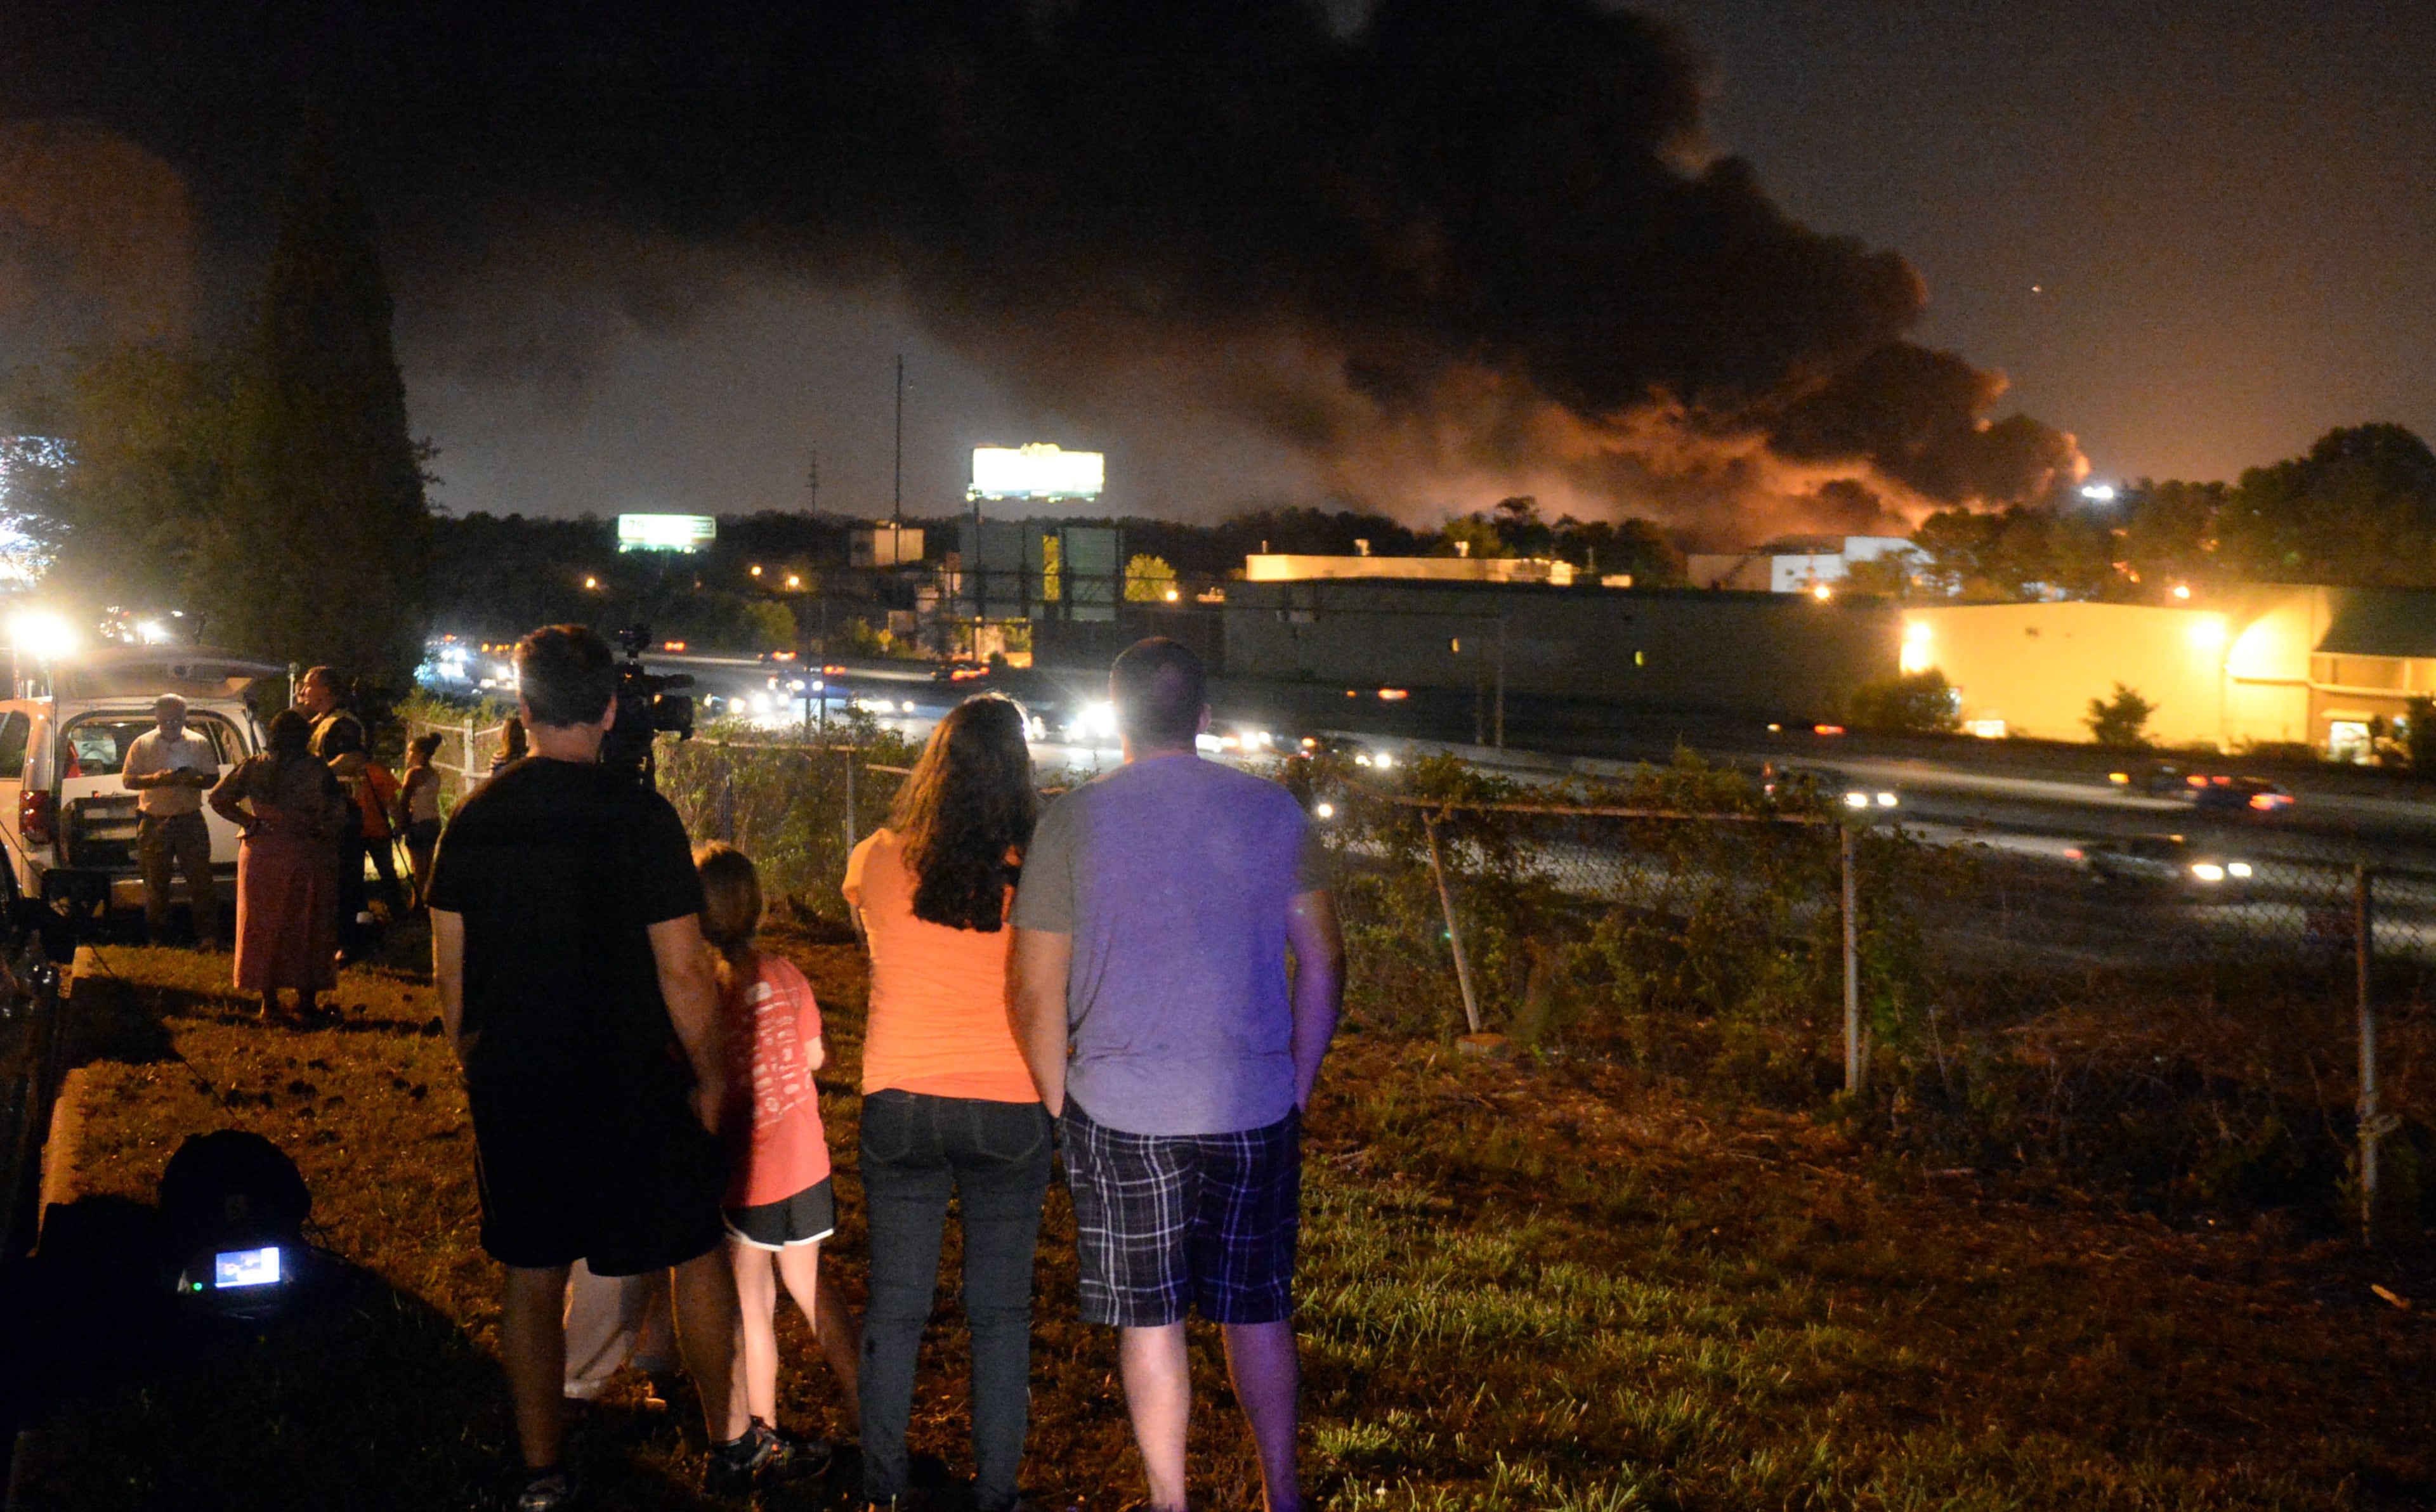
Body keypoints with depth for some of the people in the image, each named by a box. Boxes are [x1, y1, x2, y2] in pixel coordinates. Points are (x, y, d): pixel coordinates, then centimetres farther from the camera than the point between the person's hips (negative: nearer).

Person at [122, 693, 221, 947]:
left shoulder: (199, 744, 5)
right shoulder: (142, 744, 4)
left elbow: (213, 778, 7)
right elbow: (128, 779, 2)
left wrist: (192, 780, -15)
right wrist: (156, 779, -16)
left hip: (190, 819, 0)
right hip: (154, 821, 0)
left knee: (201, 879, -4)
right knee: (155, 883, 6)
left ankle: (208, 936, 0)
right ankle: (156, 939, 15)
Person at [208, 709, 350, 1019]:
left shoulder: (251, 768, 2)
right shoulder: (316, 771, -8)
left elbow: (218, 799, 0)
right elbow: (340, 816, -14)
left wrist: (248, 822, 5)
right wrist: (323, 834, 3)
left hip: (259, 856, 3)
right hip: (306, 857, -2)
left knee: (262, 925, 13)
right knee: (306, 928, 7)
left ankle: (269, 999, 17)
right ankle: (306, 1000, 11)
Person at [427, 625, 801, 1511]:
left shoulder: (474, 821, 0)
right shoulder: (639, 815, -13)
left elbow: (450, 970, 5)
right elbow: (682, 970, -14)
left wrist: (478, 1071, 17)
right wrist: (710, 1074, -2)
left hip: (513, 1088, 4)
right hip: (632, 1088, -4)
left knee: (532, 1276, 13)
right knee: (697, 1255, 13)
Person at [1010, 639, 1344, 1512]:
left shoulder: (1073, 821, -5)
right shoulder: (1273, 813, 1)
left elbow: (1037, 993, -4)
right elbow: (1323, 964, 4)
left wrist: (1061, 1108, 8)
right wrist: (1298, 1089, 13)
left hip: (1122, 1111, -2)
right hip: (1255, 1109, 2)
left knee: (1149, 1318, 10)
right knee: (1259, 1311, 15)